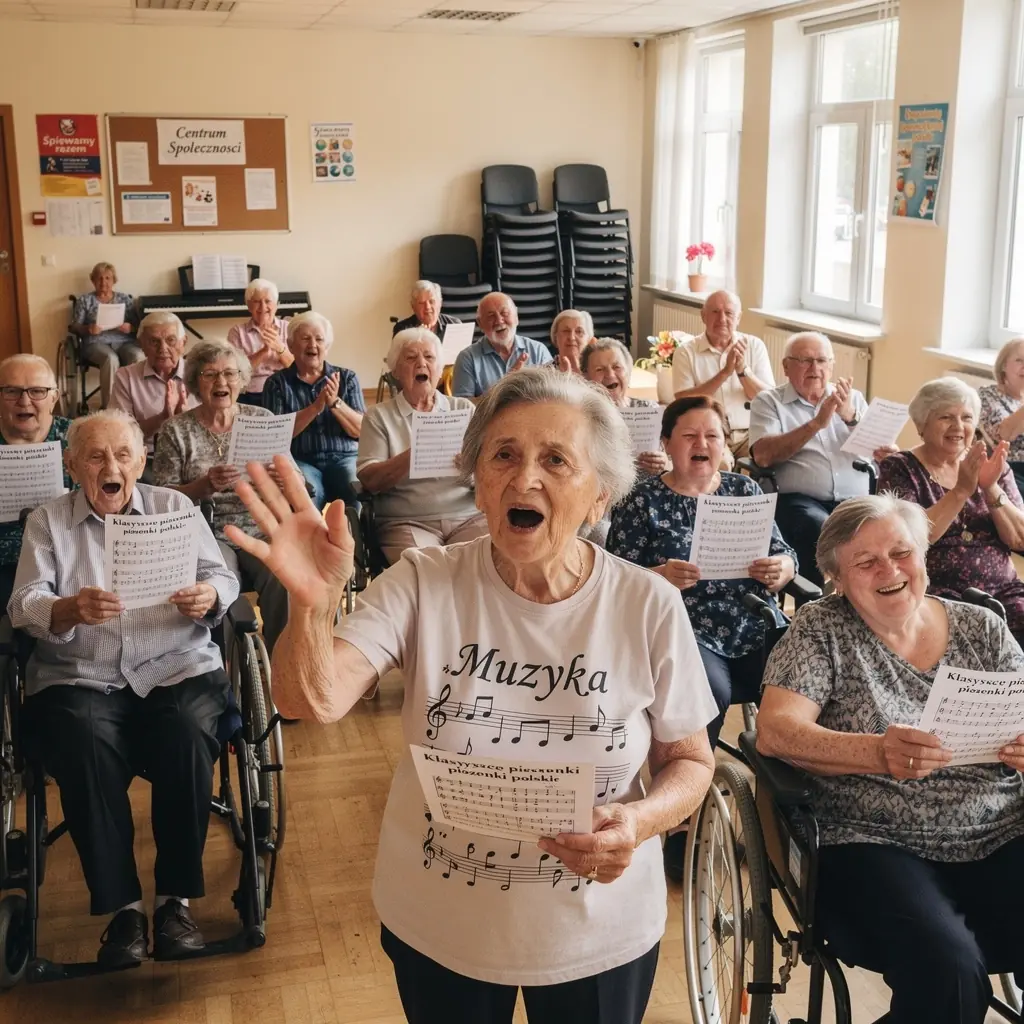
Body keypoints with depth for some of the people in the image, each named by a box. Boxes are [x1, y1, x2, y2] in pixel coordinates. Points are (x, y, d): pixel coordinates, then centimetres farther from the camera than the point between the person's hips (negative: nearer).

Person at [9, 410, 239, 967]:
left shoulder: (174, 506, 13)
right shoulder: (46, 521, 10)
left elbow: (223, 578, 7)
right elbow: (23, 605, -2)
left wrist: (208, 598, -18)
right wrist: (71, 610, -25)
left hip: (176, 668, 1)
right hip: (78, 678, 0)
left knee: (186, 736, -31)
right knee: (85, 749, -32)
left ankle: (175, 897, -16)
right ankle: (121, 905, -18)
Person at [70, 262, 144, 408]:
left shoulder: (125, 298, 18)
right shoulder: (84, 300, 13)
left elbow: (137, 325, 13)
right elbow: (75, 327, 7)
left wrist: (130, 328, -12)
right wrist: (88, 329, -16)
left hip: (124, 342, 2)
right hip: (96, 343, -2)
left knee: (138, 357, -34)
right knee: (111, 359, -38)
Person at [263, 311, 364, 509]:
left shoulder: (347, 378, 13)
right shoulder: (277, 383, 7)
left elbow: (361, 430, 3)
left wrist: (335, 403, -13)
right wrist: (315, 407, -16)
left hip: (344, 458, 2)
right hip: (301, 461, -1)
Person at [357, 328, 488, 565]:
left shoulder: (464, 408, 14)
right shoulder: (379, 417, 8)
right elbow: (370, 481, -4)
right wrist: (413, 454, -20)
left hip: (468, 516, 2)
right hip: (407, 523, -2)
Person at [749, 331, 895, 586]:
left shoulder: (852, 399, 20)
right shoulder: (769, 401, 10)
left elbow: (886, 452, 8)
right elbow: (764, 456, -9)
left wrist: (851, 417, -8)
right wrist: (816, 424, -13)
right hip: (799, 500, -3)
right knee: (821, 529, -36)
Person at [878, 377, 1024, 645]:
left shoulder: (991, 466, 12)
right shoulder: (900, 468, 1)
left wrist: (991, 488, -12)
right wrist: (961, 490, -20)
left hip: (1002, 591, 4)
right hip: (934, 594, -4)